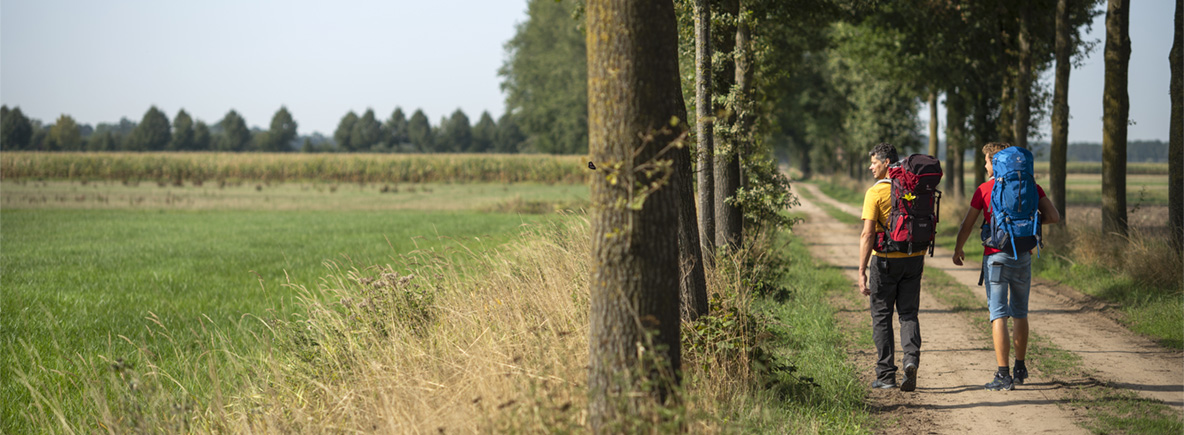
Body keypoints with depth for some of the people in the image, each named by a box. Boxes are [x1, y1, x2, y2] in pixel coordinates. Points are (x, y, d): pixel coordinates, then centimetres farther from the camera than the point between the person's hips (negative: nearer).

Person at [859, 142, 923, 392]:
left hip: (885, 260, -4)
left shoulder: (875, 193, -13)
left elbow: (868, 235, -18)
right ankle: (911, 359, -14)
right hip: (913, 259, 4)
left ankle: (886, 375, 9)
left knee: (881, 316, 8)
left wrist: (862, 271, -16)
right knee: (908, 314, 11)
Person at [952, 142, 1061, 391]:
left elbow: (967, 225, 3)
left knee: (999, 315, -6)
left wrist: (958, 250, 20)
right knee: (1020, 313, 18)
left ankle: (1003, 375, -13)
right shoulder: (1029, 186, 4)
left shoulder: (984, 190, -3)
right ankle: (1020, 369, 27)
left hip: (996, 256, -4)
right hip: (1024, 256, 4)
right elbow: (1054, 217, -1)